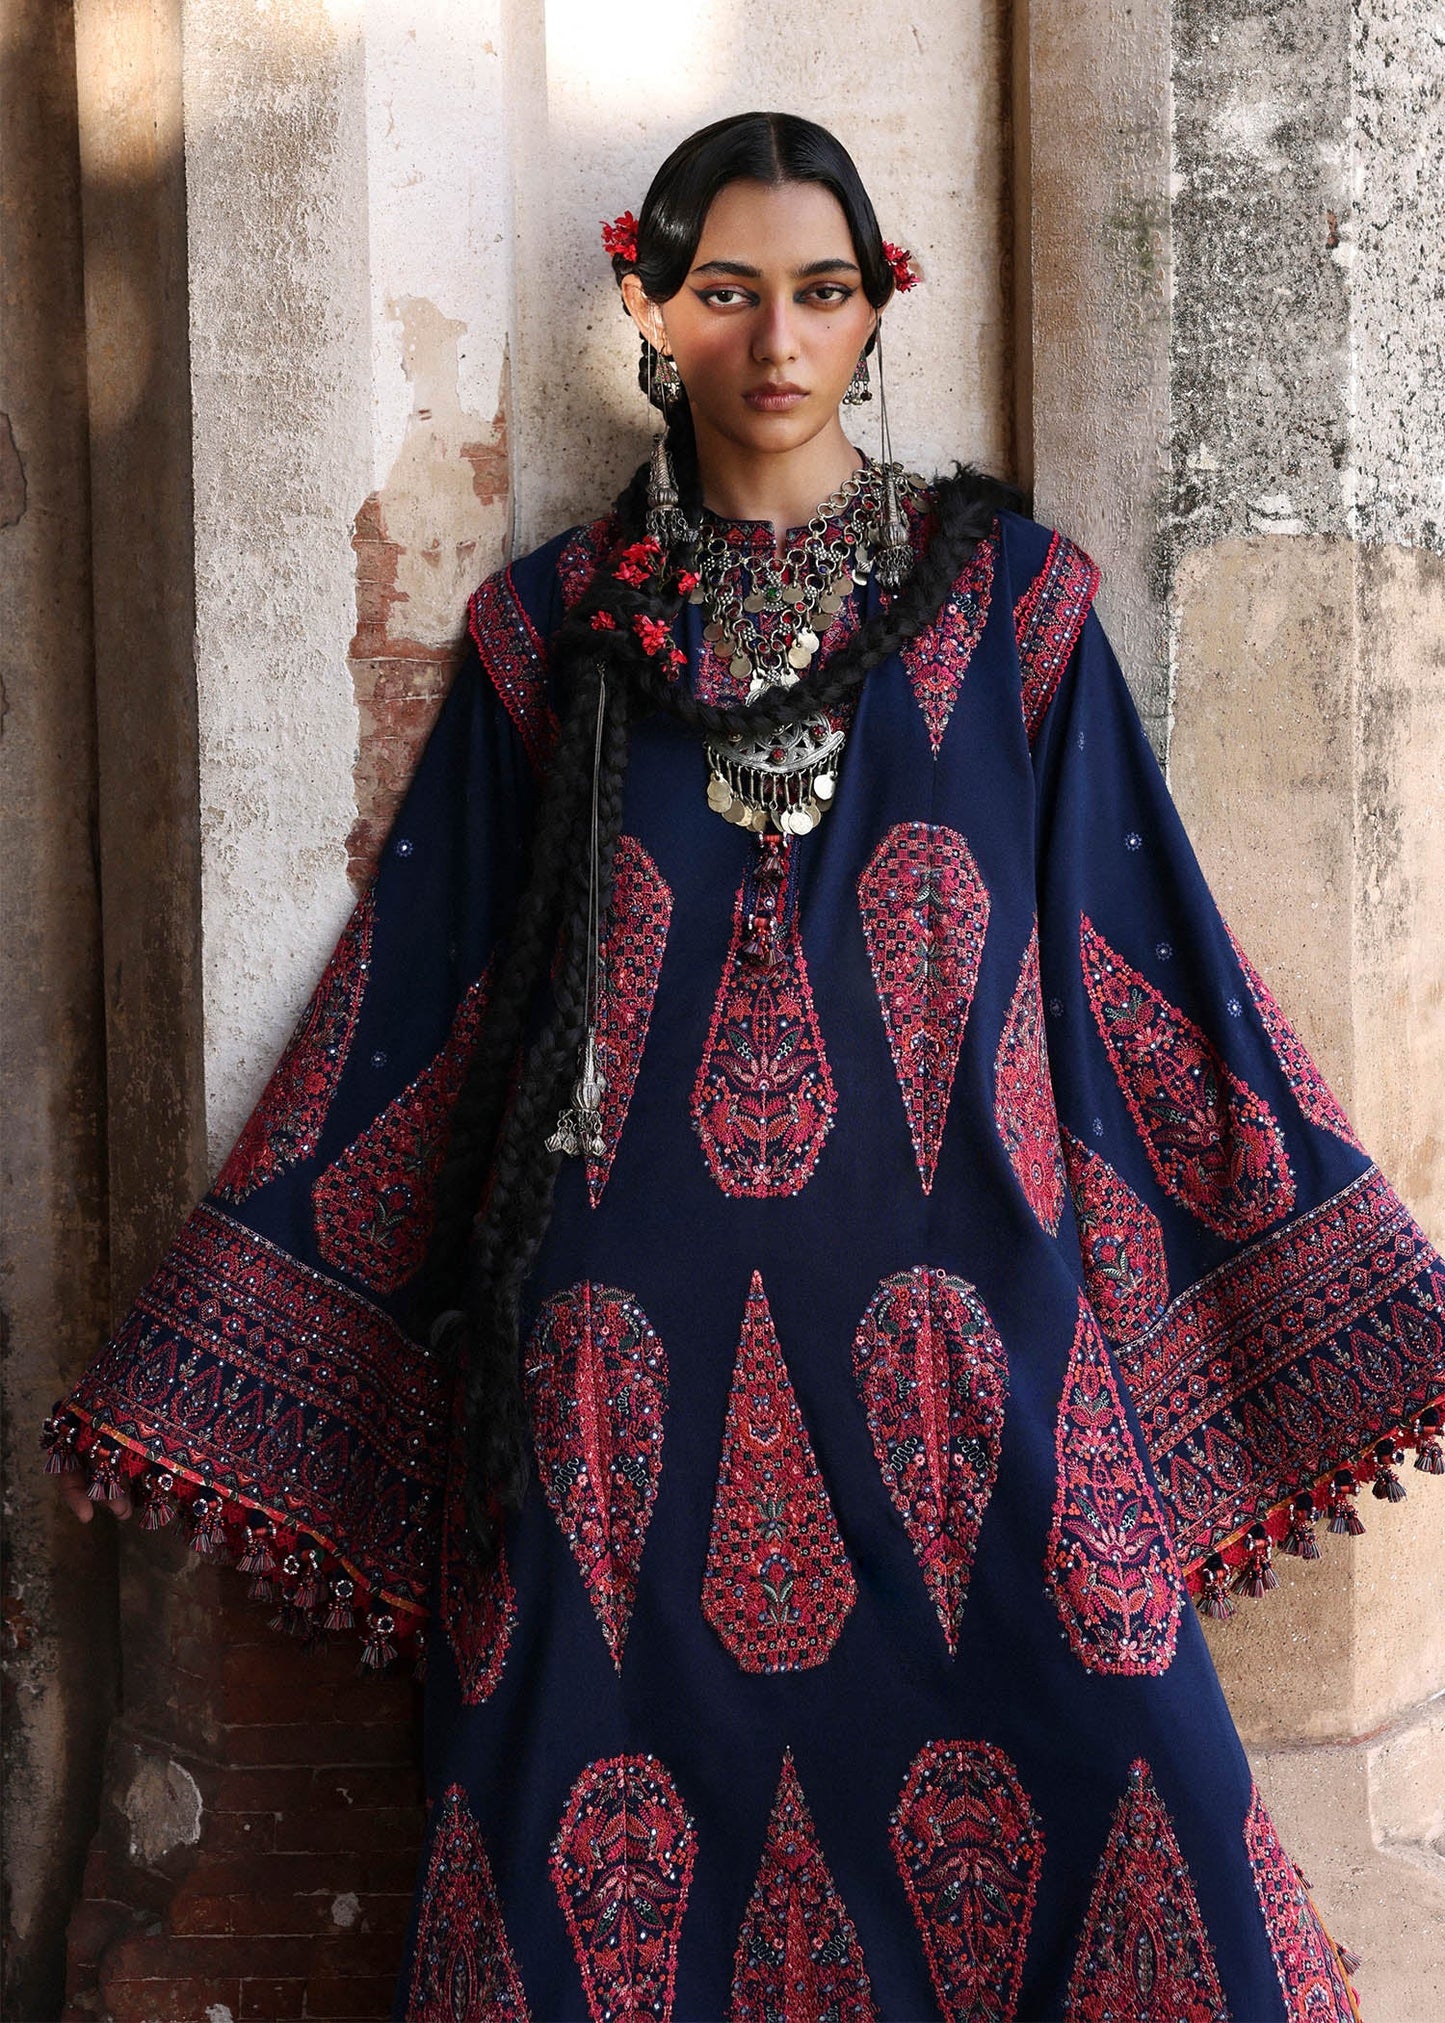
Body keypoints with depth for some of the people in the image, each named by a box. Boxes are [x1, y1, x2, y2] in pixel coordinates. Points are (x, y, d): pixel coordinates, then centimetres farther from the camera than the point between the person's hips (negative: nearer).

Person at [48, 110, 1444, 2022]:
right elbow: (423, 989, 10)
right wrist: (200, 1370, 8)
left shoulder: (1011, 595, 8)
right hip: (631, 1361, 1)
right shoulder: (553, 627, 10)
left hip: (958, 1327, 0)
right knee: (611, 1862, 0)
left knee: (1073, 1796, -7)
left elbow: (1146, 951, 9)